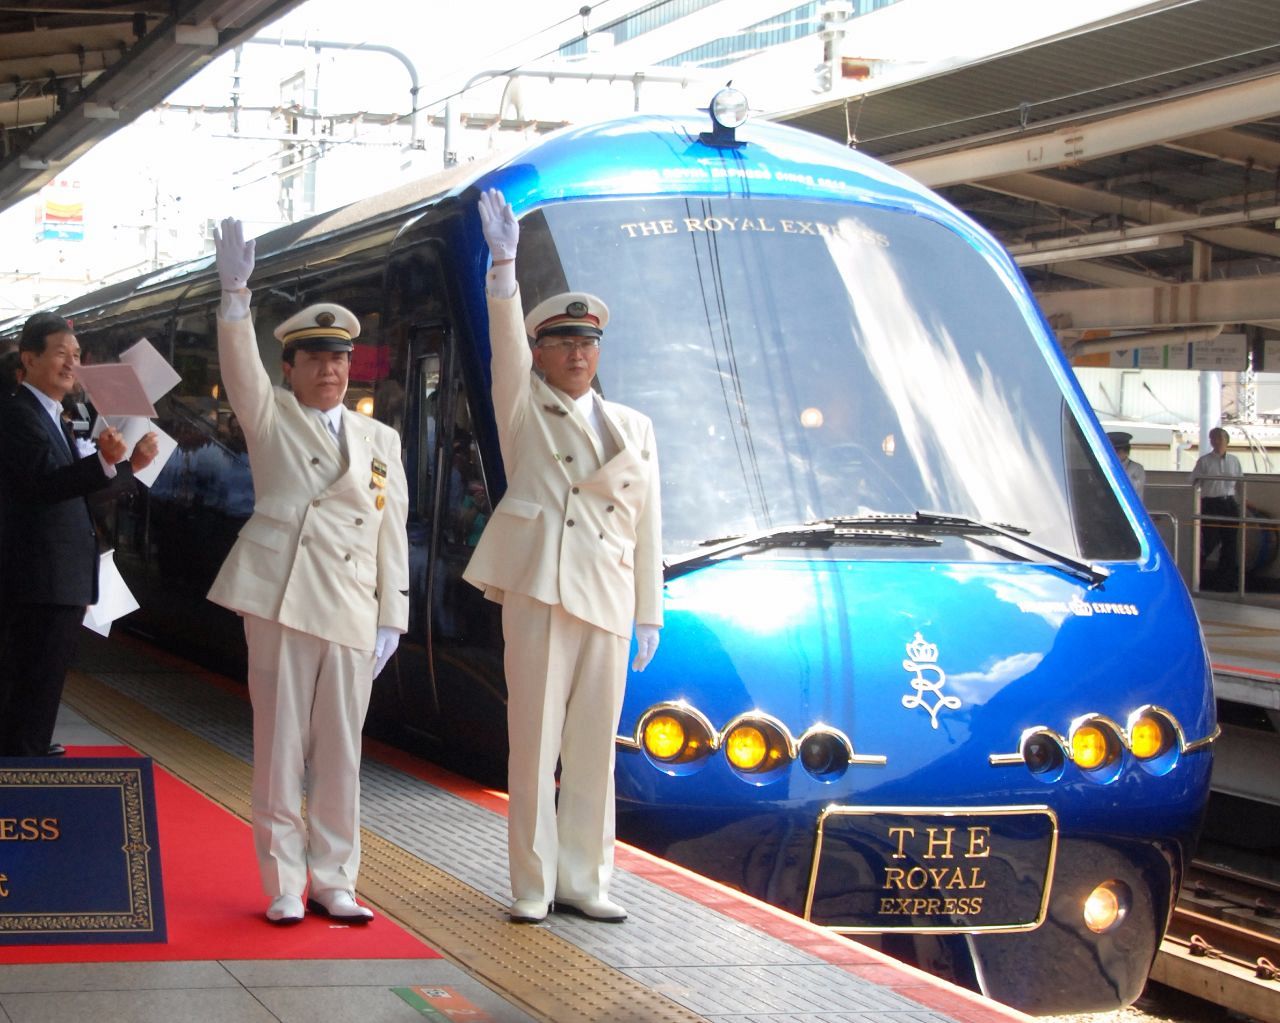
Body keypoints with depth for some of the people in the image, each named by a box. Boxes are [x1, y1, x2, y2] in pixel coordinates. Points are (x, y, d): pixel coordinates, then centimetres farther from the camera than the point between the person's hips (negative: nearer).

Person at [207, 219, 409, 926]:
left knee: (341, 755, 5)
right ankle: (284, 885, 6)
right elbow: (240, 366, -11)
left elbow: (392, 534, 14)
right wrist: (235, 294, -27)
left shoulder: (380, 440, 17)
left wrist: (391, 618, 7)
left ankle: (333, 883, 14)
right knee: (280, 748, -1)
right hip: (281, 598, -3)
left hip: (352, 611, 3)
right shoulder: (271, 419, 9)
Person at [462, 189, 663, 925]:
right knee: (534, 741, -3)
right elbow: (506, 343, -11)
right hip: (538, 590, -3)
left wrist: (650, 613, 10)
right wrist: (505, 264, -26)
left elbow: (646, 526, 14)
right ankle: (533, 884, 4)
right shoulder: (524, 409, 7)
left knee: (593, 747, 6)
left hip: (607, 600, 4)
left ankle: (582, 879, 14)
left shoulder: (634, 428, 16)